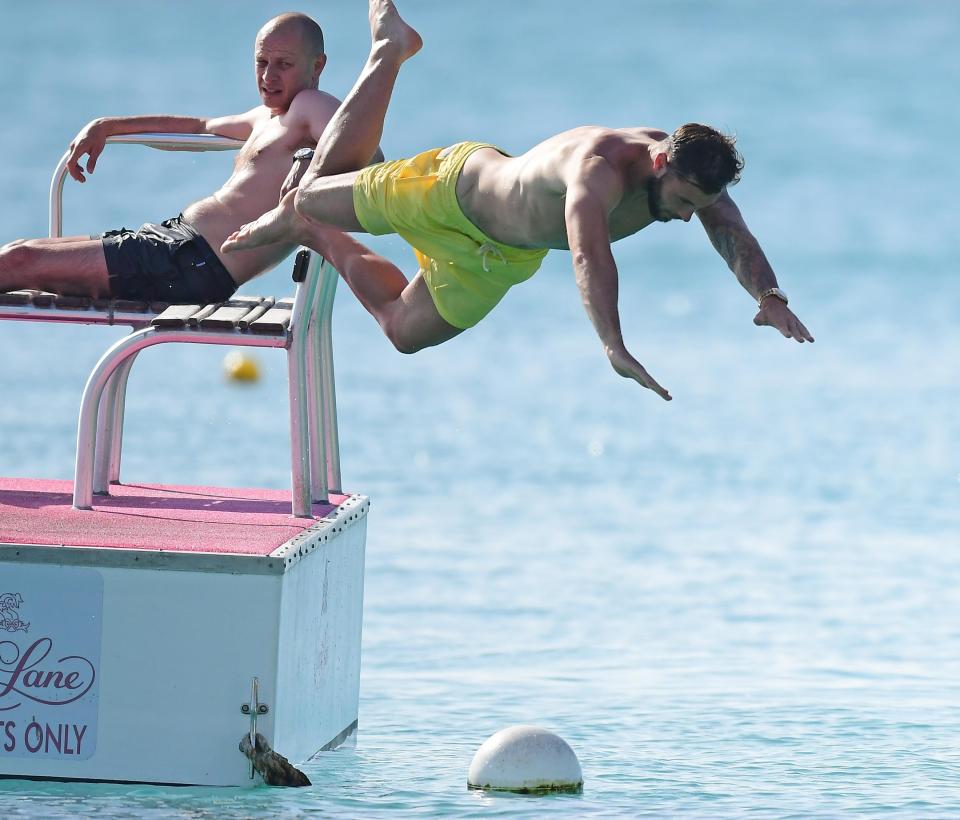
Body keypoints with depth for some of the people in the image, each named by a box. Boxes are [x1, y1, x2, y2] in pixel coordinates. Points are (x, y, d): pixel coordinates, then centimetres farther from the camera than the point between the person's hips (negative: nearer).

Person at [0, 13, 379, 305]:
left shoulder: (310, 106, -5)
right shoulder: (265, 119, 24)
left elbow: (369, 157, -22)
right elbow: (199, 126, 39)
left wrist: (314, 164, -37)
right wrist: (106, 127, 35)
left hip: (193, 267, -10)